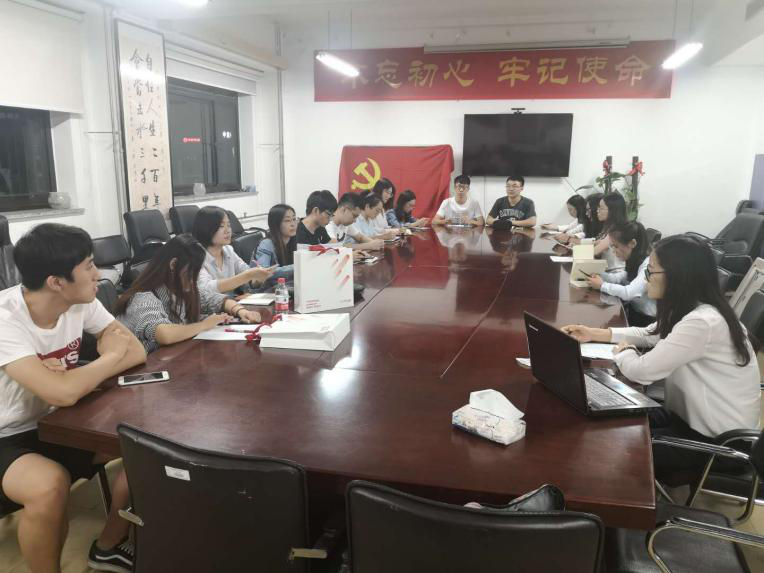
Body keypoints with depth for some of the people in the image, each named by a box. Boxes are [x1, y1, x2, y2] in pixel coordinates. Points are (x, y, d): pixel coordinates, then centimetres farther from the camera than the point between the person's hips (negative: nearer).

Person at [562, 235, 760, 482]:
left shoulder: (702, 322, -31)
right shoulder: (687, 309, 1)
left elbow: (642, 371, -27)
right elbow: (648, 335, 18)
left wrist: (623, 350, -5)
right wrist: (595, 334, 11)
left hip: (717, 440, -8)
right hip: (695, 417, 8)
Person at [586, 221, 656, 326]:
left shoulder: (649, 264, -25)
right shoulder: (635, 259, 2)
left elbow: (628, 293, -32)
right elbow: (619, 278, 7)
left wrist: (602, 285, -19)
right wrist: (597, 274, -7)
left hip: (648, 319, -7)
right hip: (634, 309, 7)